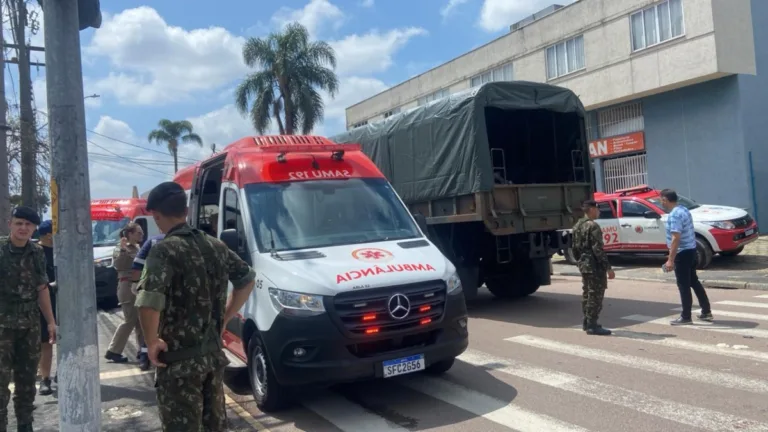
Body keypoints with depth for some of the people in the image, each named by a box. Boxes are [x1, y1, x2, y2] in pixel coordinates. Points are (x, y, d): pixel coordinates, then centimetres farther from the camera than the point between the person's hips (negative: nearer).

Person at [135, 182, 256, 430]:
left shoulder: (165, 251, -17)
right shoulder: (215, 246, 5)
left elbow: (148, 302, -31)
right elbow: (247, 280, 15)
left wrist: (152, 342, -15)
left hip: (178, 359, -7)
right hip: (213, 353, 7)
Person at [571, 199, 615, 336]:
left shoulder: (577, 226, 12)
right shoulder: (593, 226, -16)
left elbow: (575, 248, 17)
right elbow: (598, 249, -21)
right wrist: (608, 268, -19)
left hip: (584, 265, 9)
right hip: (595, 266, -9)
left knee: (587, 294, 16)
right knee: (595, 295, -5)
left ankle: (587, 322, 23)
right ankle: (592, 326, -3)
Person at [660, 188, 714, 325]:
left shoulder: (674, 215, -21)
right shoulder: (683, 210, 12)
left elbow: (676, 238, -25)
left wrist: (670, 259, -24)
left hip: (683, 252, -10)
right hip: (690, 250, 10)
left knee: (684, 285, -2)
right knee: (694, 281, 18)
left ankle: (685, 317, 6)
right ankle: (707, 312, 24)